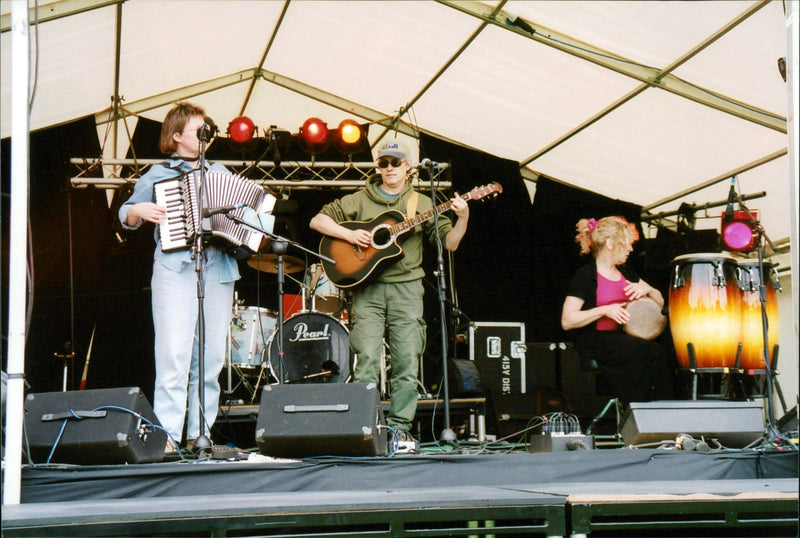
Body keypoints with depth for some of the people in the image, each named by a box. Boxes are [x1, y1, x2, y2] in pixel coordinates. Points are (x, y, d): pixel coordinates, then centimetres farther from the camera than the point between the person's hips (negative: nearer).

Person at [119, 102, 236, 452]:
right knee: (174, 353, -12)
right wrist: (139, 210, -9)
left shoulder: (219, 172, 22)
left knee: (211, 357, 1)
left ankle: (200, 433, 6)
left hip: (217, 269, 4)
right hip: (175, 269, -3)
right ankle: (167, 433, -11)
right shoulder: (158, 174, 13)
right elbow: (127, 216, 12)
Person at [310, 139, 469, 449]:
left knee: (407, 363, -2)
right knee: (367, 361, -8)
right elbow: (318, 220, 7)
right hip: (367, 288, -1)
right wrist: (348, 234, -7)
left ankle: (399, 428, 6)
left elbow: (449, 243, 6)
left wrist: (462, 219, -12)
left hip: (406, 288, 1)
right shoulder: (359, 201, 10)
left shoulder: (422, 205, 11)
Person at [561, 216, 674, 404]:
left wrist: (646, 289, -1)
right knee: (655, 352, -28)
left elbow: (660, 302, 21)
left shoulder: (625, 273, 18)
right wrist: (604, 310, -21)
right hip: (597, 343, -7)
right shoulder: (585, 276, -5)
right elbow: (567, 321, -13)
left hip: (625, 337, 7)